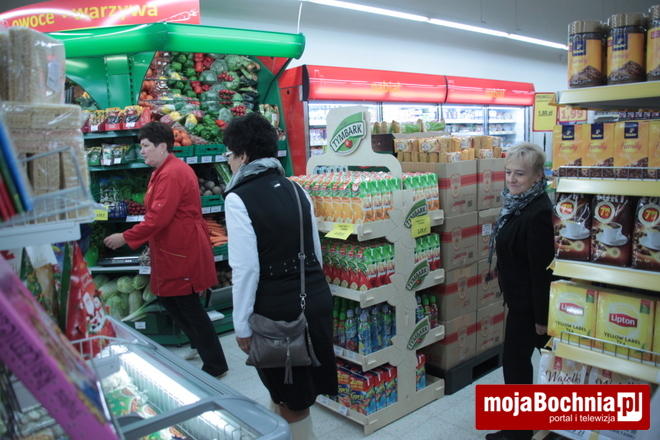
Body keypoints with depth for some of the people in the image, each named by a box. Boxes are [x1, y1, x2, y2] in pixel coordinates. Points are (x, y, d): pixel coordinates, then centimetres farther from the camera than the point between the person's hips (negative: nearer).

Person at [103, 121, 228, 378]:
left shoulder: (172, 173, -20)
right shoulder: (164, 171, 14)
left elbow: (158, 217, -24)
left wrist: (126, 238, -16)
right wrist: (153, 245, 20)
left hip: (183, 253, -11)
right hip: (172, 251, 11)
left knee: (189, 308, -2)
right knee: (168, 300, 19)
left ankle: (216, 365, 11)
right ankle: (202, 346, 34)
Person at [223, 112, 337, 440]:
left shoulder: (239, 198, -13)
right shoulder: (294, 188, 7)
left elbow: (246, 268, -17)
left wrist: (242, 326, -8)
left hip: (278, 308, -7)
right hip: (317, 297, 7)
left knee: (292, 402, 13)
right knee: (281, 387, 27)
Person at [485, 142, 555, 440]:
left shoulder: (538, 213, -26)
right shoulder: (518, 204, 5)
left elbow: (541, 269, -24)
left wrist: (541, 317, -20)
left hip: (529, 303, -10)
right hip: (519, 296, 10)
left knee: (515, 361, 3)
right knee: (520, 360, 21)